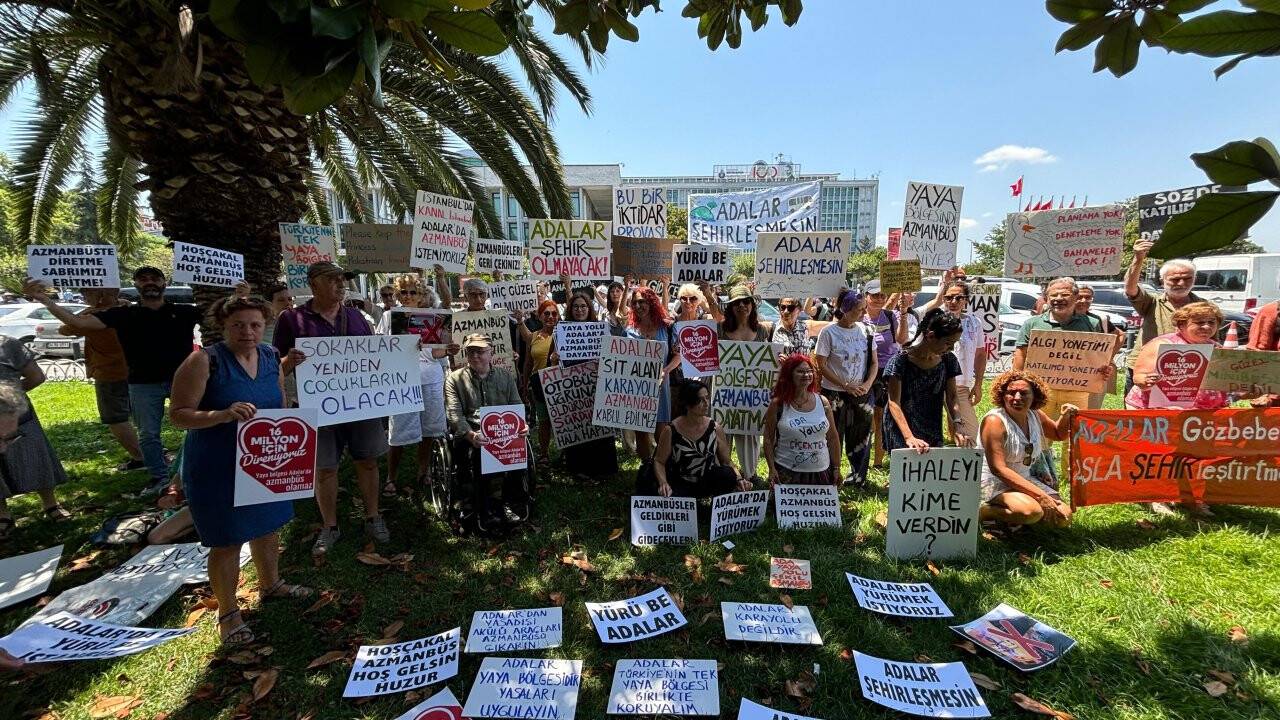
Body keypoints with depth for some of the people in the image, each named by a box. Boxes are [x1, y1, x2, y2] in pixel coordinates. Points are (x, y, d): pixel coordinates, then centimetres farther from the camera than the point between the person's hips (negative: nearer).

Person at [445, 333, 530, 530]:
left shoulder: (506, 376, 18)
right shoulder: (454, 379, 10)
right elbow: (455, 416, -3)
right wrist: (471, 435, -23)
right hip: (469, 438, -2)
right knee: (478, 454, -35)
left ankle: (513, 505, -14)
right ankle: (484, 513, -21)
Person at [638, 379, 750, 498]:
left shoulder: (715, 429, -3)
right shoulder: (671, 430, -11)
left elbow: (727, 461, 4)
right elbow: (659, 461, -2)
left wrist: (739, 479, -15)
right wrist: (663, 483, -20)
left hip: (707, 483, 3)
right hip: (680, 485, -2)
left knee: (728, 474, -27)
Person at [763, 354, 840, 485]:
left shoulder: (823, 402, 3)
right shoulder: (778, 405, -4)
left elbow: (833, 437, 8)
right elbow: (768, 439, -2)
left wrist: (836, 468, 7)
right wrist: (772, 469, -8)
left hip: (821, 472, 3)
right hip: (786, 472, -2)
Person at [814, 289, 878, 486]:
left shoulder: (866, 330, 2)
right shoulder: (829, 332, -11)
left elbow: (874, 363, 8)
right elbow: (821, 366, -10)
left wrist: (867, 385, -8)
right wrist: (846, 386, -14)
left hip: (862, 393, 4)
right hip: (834, 393, -4)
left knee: (861, 436, 12)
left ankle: (857, 476, 30)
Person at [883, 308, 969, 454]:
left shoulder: (948, 360, 0)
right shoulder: (901, 361, -17)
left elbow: (952, 395, 4)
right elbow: (894, 403, -19)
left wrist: (958, 423, -15)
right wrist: (909, 437, -29)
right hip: (901, 430, -5)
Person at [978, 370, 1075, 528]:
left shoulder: (1035, 416, 3)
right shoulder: (995, 420, -20)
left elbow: (1059, 434, 26)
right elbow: (998, 469, -25)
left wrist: (1065, 417, 2)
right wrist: (1041, 495, -27)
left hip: (1025, 480, 8)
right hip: (994, 482, -8)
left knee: (1064, 517, -5)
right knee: (1031, 511, -32)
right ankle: (983, 511, -10)